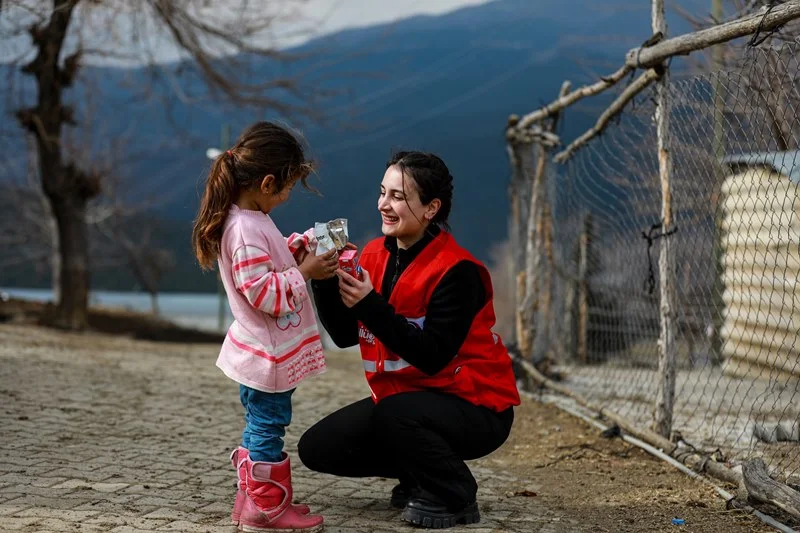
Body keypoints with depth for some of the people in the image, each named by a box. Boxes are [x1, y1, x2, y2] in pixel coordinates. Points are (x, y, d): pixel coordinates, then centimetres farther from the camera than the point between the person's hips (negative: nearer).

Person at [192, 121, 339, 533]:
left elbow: (268, 264, 21)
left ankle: (251, 499, 28)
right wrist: (304, 273, -23)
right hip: (268, 352, -11)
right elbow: (262, 293, -28)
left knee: (261, 426, 18)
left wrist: (301, 248, 6)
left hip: (264, 349, 11)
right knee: (268, 427, -1)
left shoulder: (250, 221, 8)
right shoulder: (246, 230, -25)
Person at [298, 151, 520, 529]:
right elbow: (345, 336, -1)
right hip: (404, 396, 7)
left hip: (475, 406, -7)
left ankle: (454, 496, -9)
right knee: (317, 447, -1)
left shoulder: (456, 270, -21)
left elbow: (432, 356, -27)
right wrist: (325, 282, -17)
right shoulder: (374, 256, 0)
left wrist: (369, 305, -32)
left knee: (394, 413, -36)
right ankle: (420, 474, 16)